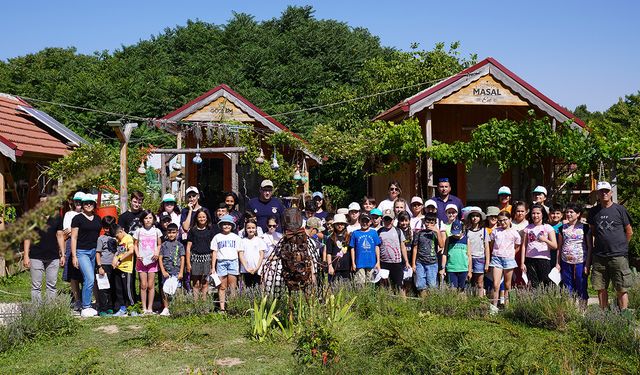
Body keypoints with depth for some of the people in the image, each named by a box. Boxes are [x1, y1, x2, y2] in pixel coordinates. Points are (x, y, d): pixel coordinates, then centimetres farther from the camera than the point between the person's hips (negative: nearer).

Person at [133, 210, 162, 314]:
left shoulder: (156, 231, 3)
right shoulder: (139, 231, 3)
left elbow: (159, 244, 10)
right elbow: (135, 244, 9)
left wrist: (157, 252, -9)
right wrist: (137, 254, -7)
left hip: (152, 260, 0)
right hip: (141, 260, 0)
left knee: (151, 285, 1)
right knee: (143, 285, 1)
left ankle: (150, 307, 8)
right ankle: (144, 308, 8)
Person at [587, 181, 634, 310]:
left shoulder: (619, 209, 2)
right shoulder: (593, 211, 11)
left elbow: (629, 232, 8)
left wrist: (620, 246, 9)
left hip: (618, 256, -3)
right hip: (599, 256, 3)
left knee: (621, 290, -3)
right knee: (601, 289, 7)